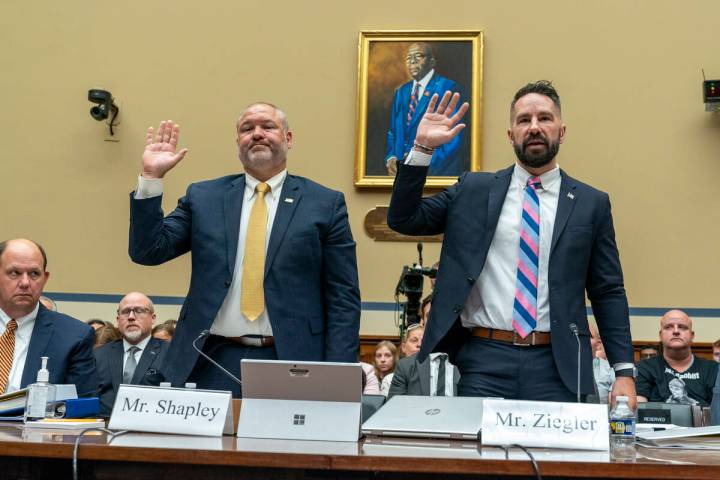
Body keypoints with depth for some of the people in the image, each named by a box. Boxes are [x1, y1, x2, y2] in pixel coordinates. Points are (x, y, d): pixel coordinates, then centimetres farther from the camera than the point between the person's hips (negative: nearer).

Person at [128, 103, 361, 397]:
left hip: (289, 362, -1)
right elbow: (147, 251, 5)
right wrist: (151, 177, -4)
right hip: (212, 363, 2)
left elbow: (344, 298, 2)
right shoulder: (203, 197, 11)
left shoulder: (325, 204, 4)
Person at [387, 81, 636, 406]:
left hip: (557, 365, 0)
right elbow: (402, 219, 6)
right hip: (483, 360, 0)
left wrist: (624, 371, -1)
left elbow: (608, 293, 7)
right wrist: (422, 148, -4)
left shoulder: (591, 203, 8)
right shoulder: (473, 190, 10)